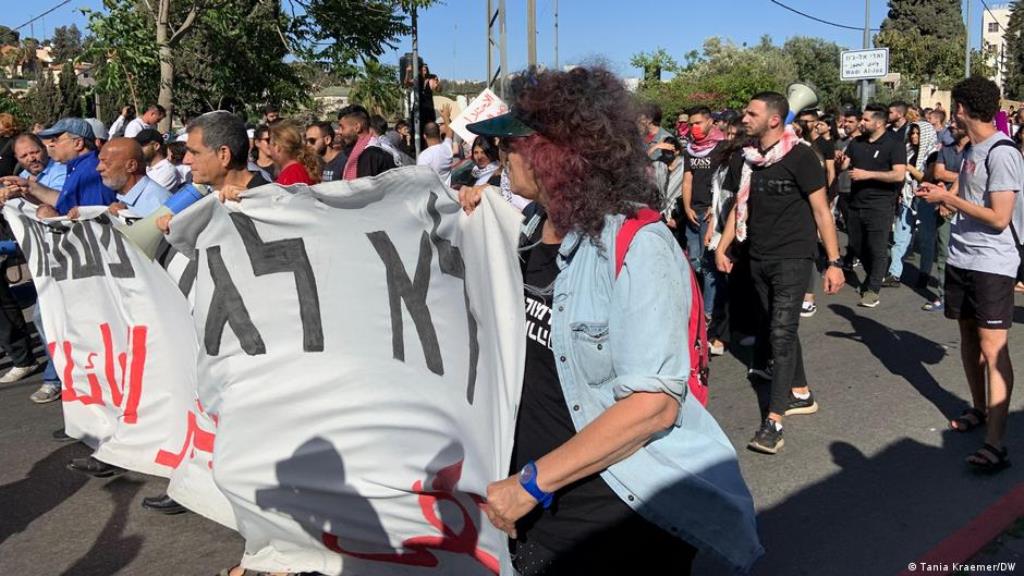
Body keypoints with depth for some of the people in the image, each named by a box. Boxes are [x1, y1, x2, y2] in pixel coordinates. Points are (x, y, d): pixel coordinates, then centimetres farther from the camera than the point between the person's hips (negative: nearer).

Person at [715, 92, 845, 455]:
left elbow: (821, 211, -9)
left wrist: (834, 262, -12)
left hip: (793, 257, -6)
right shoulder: (744, 160, 6)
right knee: (777, 327, 15)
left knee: (781, 332, -12)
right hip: (759, 258, 6)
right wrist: (722, 247, 4)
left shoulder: (800, 157, -10)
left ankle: (774, 421, -11)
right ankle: (801, 394, 33)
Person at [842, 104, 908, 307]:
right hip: (855, 204, 6)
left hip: (879, 205, -6)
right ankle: (871, 276, 38)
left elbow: (899, 175, -17)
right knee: (857, 246, 16)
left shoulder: (894, 144, -8)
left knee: (877, 250, -3)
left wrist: (868, 174, -21)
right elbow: (844, 164, 10)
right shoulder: (856, 143, 11)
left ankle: (873, 289, 8)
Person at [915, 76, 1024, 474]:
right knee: (968, 338, 16)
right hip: (961, 259, 9)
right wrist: (941, 196, 6)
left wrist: (948, 198, -15)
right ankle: (979, 410, 31)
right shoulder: (971, 150, 10)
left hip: (992, 265, -9)